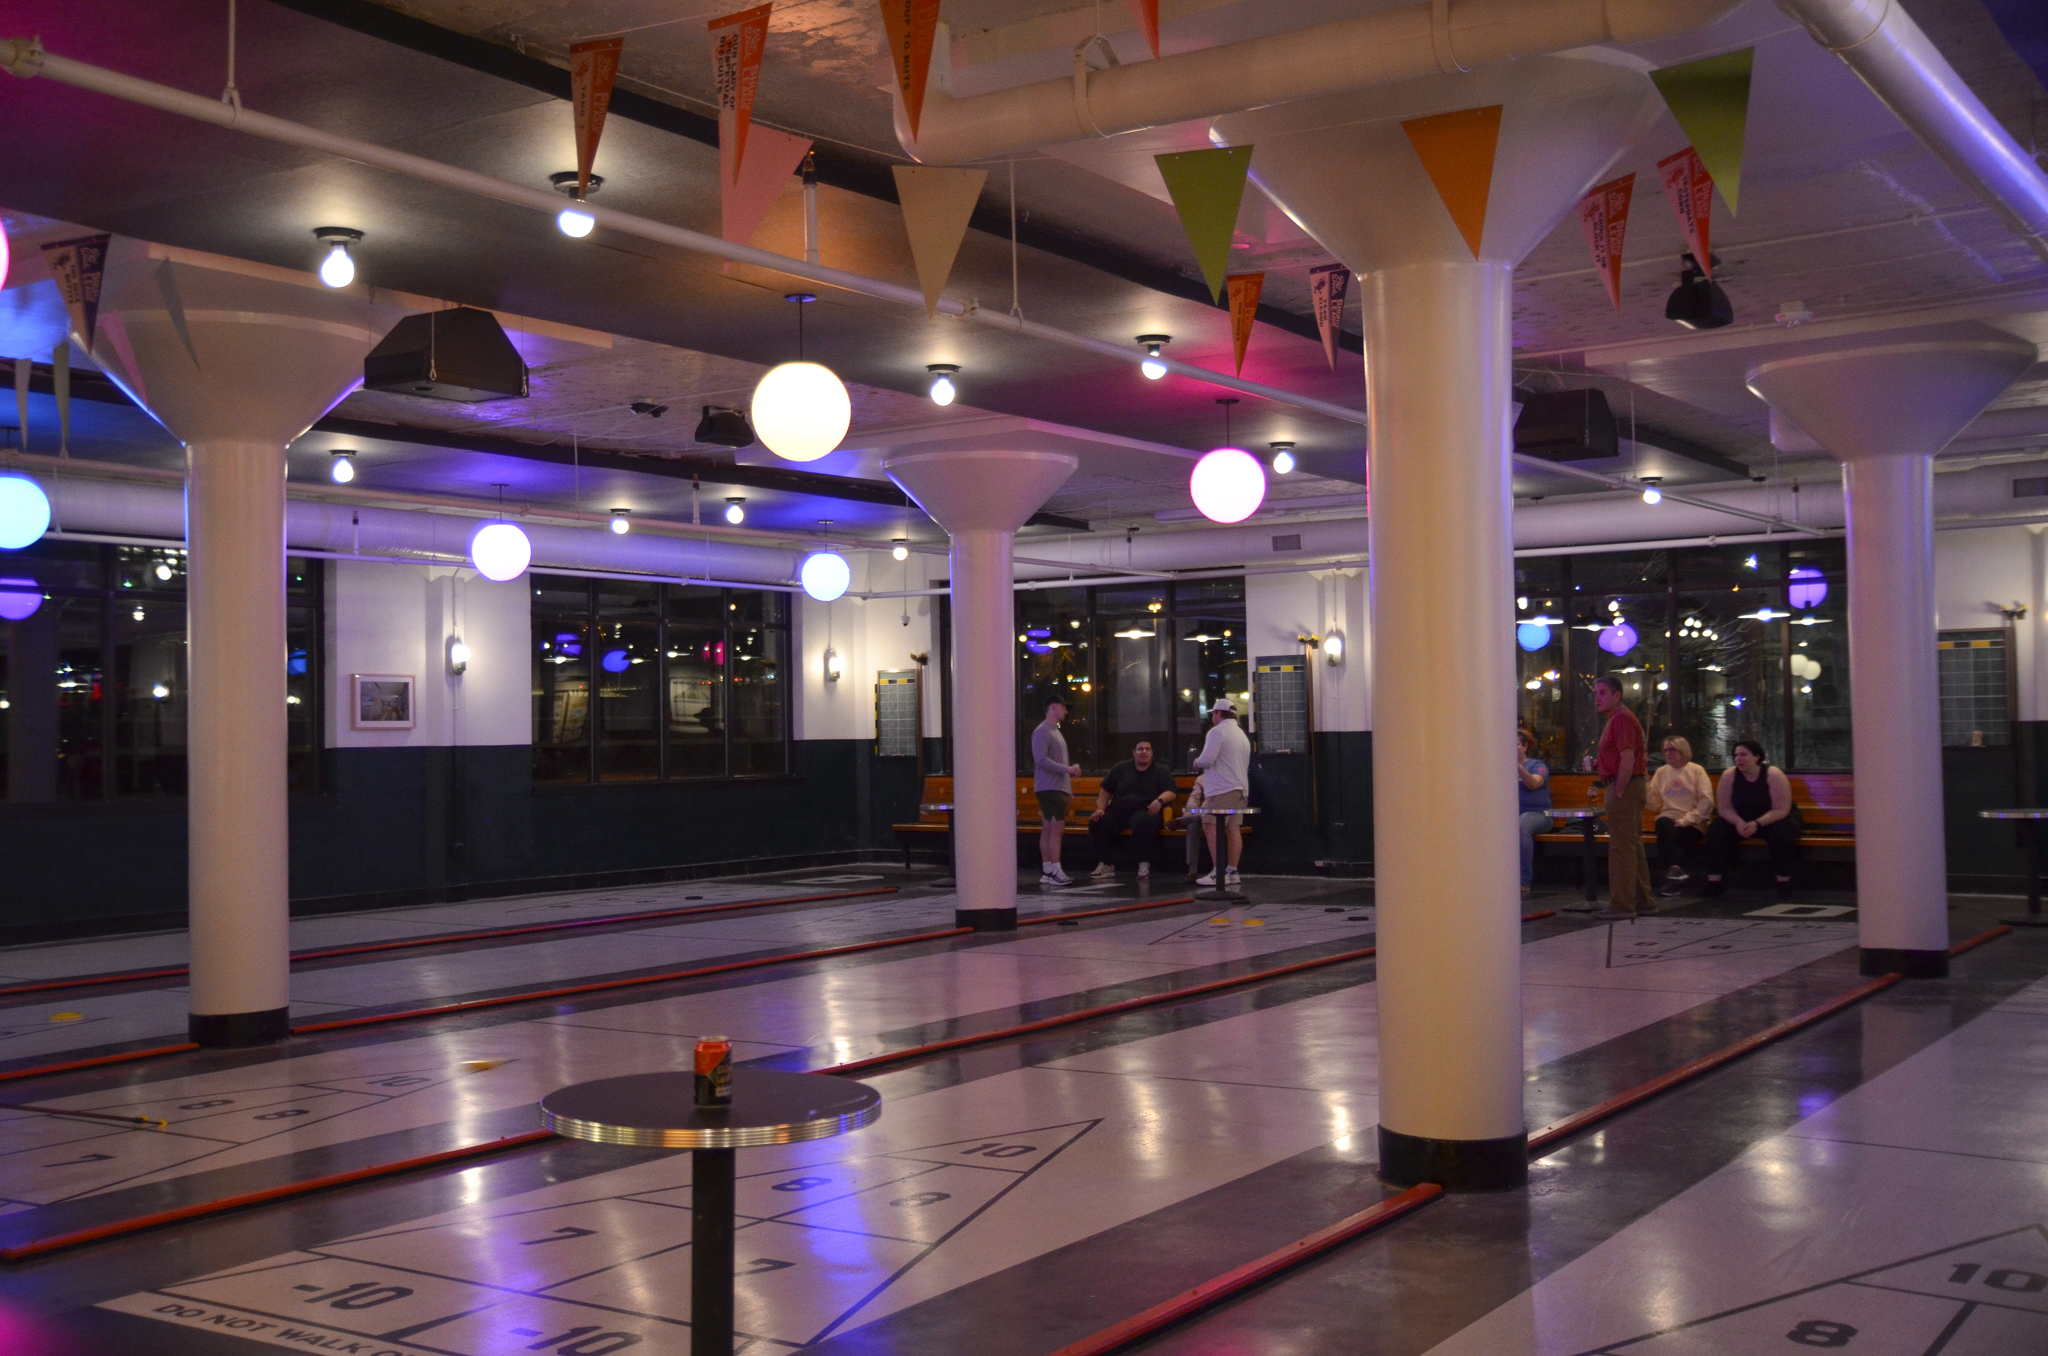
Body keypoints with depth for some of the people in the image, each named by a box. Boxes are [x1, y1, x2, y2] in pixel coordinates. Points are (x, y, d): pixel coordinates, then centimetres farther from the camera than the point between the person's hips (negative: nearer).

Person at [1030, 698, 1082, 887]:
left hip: (1059, 788, 9)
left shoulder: (1055, 731, 20)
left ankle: (1047, 872, 10)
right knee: (1057, 828, -12)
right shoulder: (1042, 731, -9)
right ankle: (1055, 872, -13)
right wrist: (1067, 769, -20)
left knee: (1048, 829, 9)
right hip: (1049, 788, -9)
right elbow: (1041, 759, -18)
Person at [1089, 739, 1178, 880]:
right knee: (1098, 823, -25)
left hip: (1145, 812, -3)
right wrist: (1100, 809, 1)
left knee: (1142, 821, -40)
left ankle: (1144, 864, -29)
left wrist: (1160, 800, -22)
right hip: (1118, 812, 3)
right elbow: (1106, 791, 16)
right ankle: (1106, 865, -14)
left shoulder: (1160, 772, 12)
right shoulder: (1121, 768, 18)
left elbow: (1173, 793, -1)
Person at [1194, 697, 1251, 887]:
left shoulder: (1218, 731, -9)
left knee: (1211, 828, -7)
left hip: (1221, 789, -9)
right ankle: (1232, 871, 7)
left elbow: (1206, 759, -18)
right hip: (1239, 787, 9)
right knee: (1233, 829, 8)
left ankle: (1218, 872, -13)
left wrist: (1197, 762, 4)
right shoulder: (1242, 734, 20)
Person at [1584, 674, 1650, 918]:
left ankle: (1622, 905, -7)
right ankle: (1642, 900, 22)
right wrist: (1597, 764, 12)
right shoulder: (1617, 718, 19)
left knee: (1621, 847, -9)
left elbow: (1628, 759, -22)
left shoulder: (1622, 719, -15)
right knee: (1632, 845, 15)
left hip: (1624, 787, -11)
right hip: (1628, 787, 11)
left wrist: (1618, 792, -21)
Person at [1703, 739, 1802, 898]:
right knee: (1717, 831, -21)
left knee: (1782, 833, -36)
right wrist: (1738, 822, -30)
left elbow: (1781, 810, -25)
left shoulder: (1773, 775, -22)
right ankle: (1713, 884, -19)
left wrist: (1757, 824, -37)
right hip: (1742, 820, 3)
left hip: (1774, 820, -3)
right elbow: (1724, 808, -10)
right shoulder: (1729, 775, -11)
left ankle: (1784, 884, -23)